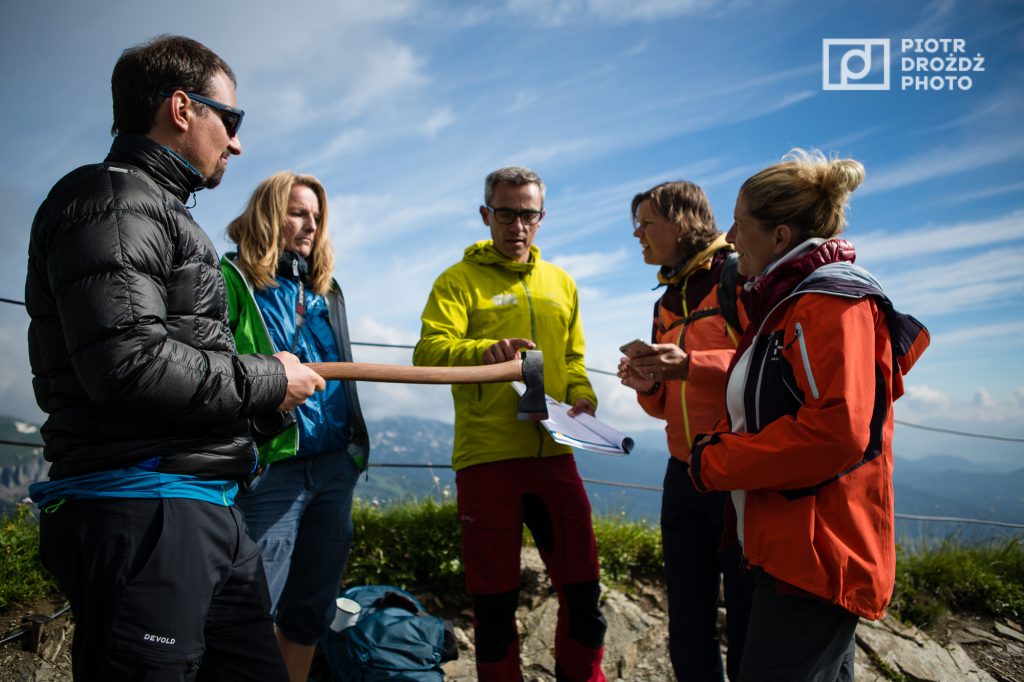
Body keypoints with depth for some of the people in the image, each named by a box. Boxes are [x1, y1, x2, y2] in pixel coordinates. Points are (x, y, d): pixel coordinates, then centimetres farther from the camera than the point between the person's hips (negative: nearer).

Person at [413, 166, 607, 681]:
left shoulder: (560, 283, 16)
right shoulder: (459, 280, 1)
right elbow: (428, 352, -14)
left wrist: (582, 396, 1)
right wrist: (484, 352, -32)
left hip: (552, 454, 4)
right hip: (486, 458, -4)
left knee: (582, 589, 10)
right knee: (495, 599, 7)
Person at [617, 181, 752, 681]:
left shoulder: (740, 275, -5)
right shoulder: (667, 302, 17)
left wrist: (690, 365, -25)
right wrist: (648, 386, 0)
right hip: (685, 476, 7)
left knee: (749, 639, 2)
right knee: (688, 636, 14)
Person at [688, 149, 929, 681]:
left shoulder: (831, 301, -15)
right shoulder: (787, 302, 16)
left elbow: (835, 431, -26)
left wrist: (714, 463, -17)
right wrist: (720, 443, 6)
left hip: (816, 555, -10)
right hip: (791, 548, 10)